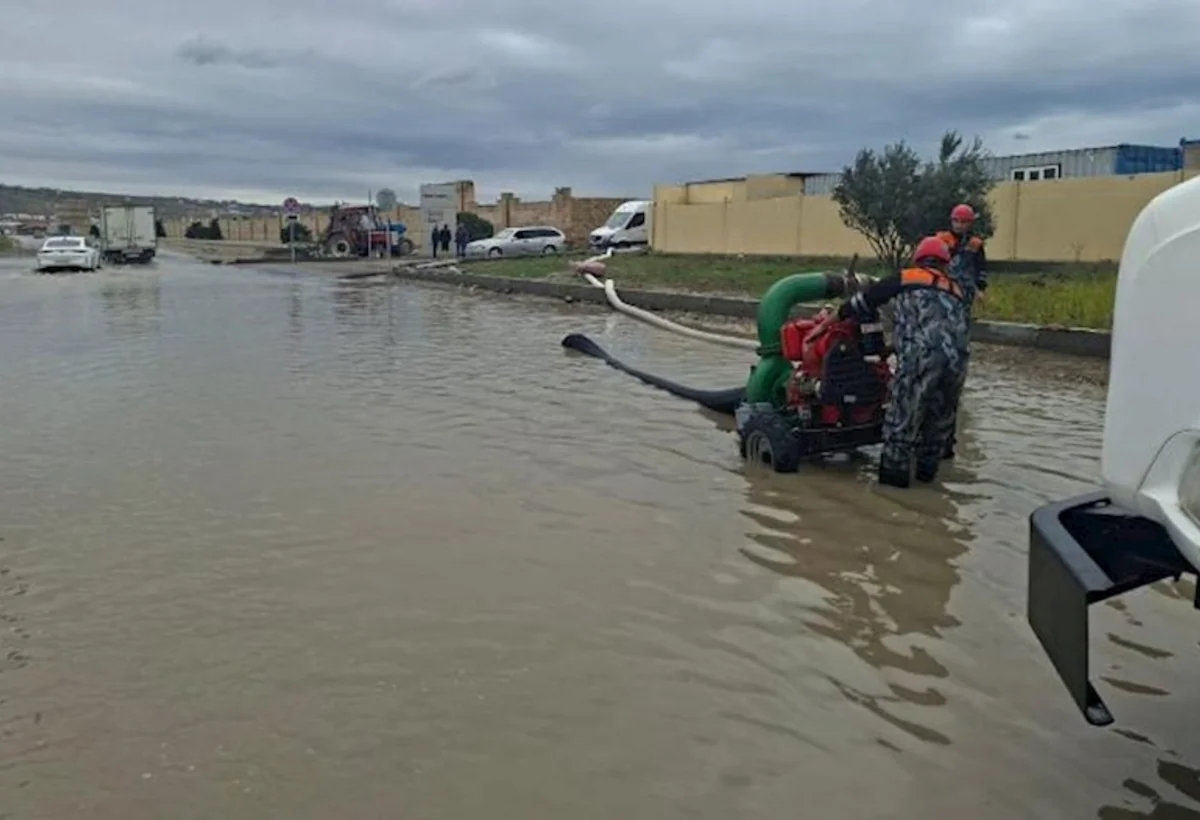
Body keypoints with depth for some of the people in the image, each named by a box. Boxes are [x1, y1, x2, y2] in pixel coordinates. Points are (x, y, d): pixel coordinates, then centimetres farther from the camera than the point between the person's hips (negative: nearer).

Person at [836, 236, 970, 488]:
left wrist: (841, 313, 31)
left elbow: (867, 298, 17)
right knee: (939, 414, 22)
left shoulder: (907, 279, 15)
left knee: (904, 413, 5)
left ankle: (895, 471, 10)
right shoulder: (956, 291, 30)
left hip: (922, 356, -5)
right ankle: (927, 467, 34)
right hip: (955, 358, 5)